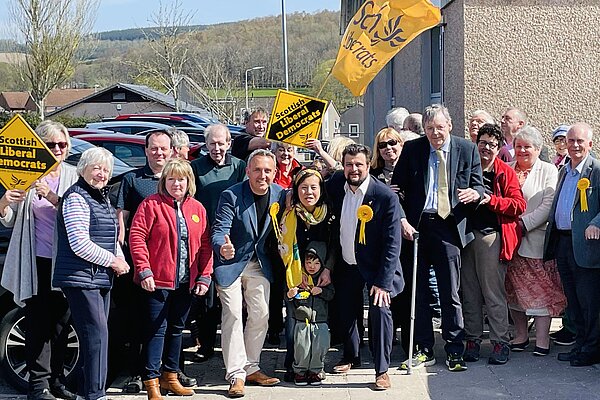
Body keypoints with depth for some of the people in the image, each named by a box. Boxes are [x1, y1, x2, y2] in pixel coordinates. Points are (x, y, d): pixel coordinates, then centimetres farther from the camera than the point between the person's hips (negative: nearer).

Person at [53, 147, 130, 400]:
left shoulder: (102, 197, 17)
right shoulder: (76, 198, -12)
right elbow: (80, 244, -19)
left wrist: (120, 259, 6)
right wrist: (112, 261, -13)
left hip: (101, 279, 9)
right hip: (80, 278, -9)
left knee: (96, 334, 11)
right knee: (96, 333, -13)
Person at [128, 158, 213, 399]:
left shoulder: (197, 209, 9)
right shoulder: (152, 205, -5)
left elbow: (205, 245, 9)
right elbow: (136, 237, -10)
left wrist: (204, 276, 3)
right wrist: (144, 271, -16)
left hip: (186, 283, 5)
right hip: (157, 281, -5)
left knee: (177, 329, 15)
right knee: (156, 329, -3)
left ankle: (170, 377, 27)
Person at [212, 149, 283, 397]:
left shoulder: (280, 194, -5)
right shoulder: (231, 196, -19)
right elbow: (219, 229, -26)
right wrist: (222, 247, -48)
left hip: (260, 263, 5)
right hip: (231, 262, -5)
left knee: (260, 315, 7)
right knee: (233, 316, -8)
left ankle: (251, 368, 21)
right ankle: (236, 375, -2)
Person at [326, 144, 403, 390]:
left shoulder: (386, 197, -20)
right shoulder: (335, 185, -6)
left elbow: (392, 243, -19)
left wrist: (383, 282, -24)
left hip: (375, 266, -5)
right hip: (346, 264, 5)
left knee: (379, 308, -19)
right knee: (344, 311, 10)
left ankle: (382, 370, -7)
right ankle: (351, 357, 35)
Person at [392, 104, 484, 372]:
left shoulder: (467, 150, 5)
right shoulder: (412, 149, 5)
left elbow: (478, 185, 10)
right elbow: (397, 188, 5)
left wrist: (475, 194, -15)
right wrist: (401, 220, -8)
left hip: (448, 227, -1)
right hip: (416, 227, 1)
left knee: (450, 294, 1)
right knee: (418, 292, 8)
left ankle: (454, 352, 11)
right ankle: (424, 351, 18)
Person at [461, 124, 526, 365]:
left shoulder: (505, 173, 5)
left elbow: (519, 205, -4)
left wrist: (491, 200, -14)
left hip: (492, 238, -3)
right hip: (466, 234, 3)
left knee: (494, 292, -4)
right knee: (469, 292, 6)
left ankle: (500, 342, 2)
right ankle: (472, 340, 14)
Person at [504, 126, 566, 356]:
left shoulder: (548, 171, 3)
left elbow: (549, 204, -7)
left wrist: (524, 224, -14)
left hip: (536, 240, -3)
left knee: (541, 290, -4)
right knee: (514, 290, 7)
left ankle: (542, 341, -1)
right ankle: (520, 336, 18)